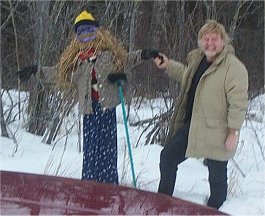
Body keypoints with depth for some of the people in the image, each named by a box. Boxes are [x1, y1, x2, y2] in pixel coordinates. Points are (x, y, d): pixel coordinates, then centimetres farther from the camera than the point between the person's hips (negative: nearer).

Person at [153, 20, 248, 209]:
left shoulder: (234, 67, -18)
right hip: (190, 126, 8)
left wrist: (233, 132, -20)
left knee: (217, 175, 4)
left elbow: (238, 103, -19)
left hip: (216, 132, -8)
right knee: (168, 156, 12)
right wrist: (168, 66, 23)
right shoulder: (197, 59, 8)